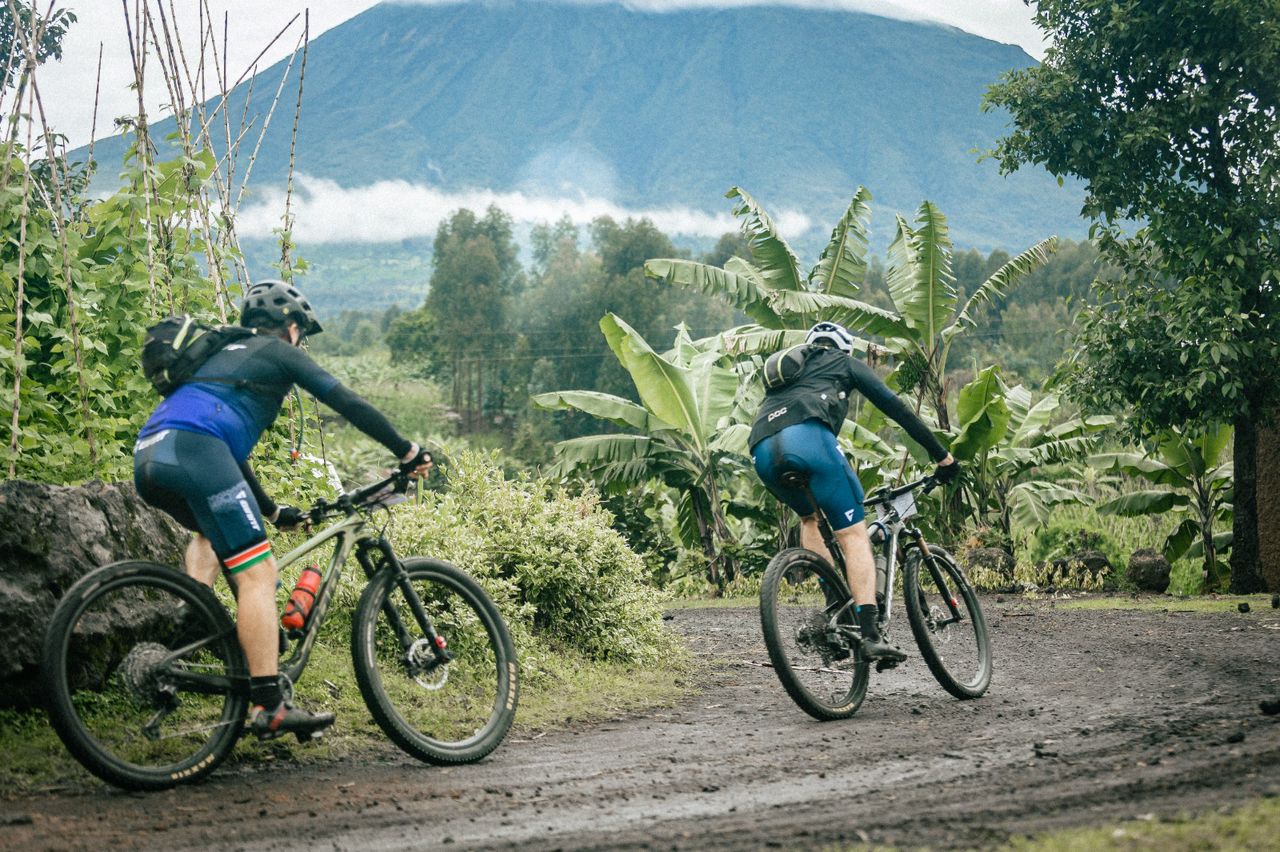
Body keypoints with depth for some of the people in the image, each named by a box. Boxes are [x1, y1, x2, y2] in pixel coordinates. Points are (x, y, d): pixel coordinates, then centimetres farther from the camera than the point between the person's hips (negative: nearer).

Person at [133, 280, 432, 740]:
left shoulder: (225, 354, 37)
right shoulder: (277, 352, 16)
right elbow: (349, 404, 10)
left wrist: (272, 511, 48)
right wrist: (407, 452, 18)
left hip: (148, 459, 8)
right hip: (192, 450, -8)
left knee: (215, 533, 37)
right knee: (258, 572, -9)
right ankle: (268, 705, -16)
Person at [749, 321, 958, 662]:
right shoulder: (845, 363, 30)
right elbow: (896, 407, 24)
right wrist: (942, 455, 28)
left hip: (762, 452, 5)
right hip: (806, 435, -5)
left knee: (810, 517, 32)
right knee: (854, 534, -3)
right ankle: (871, 636, -16)